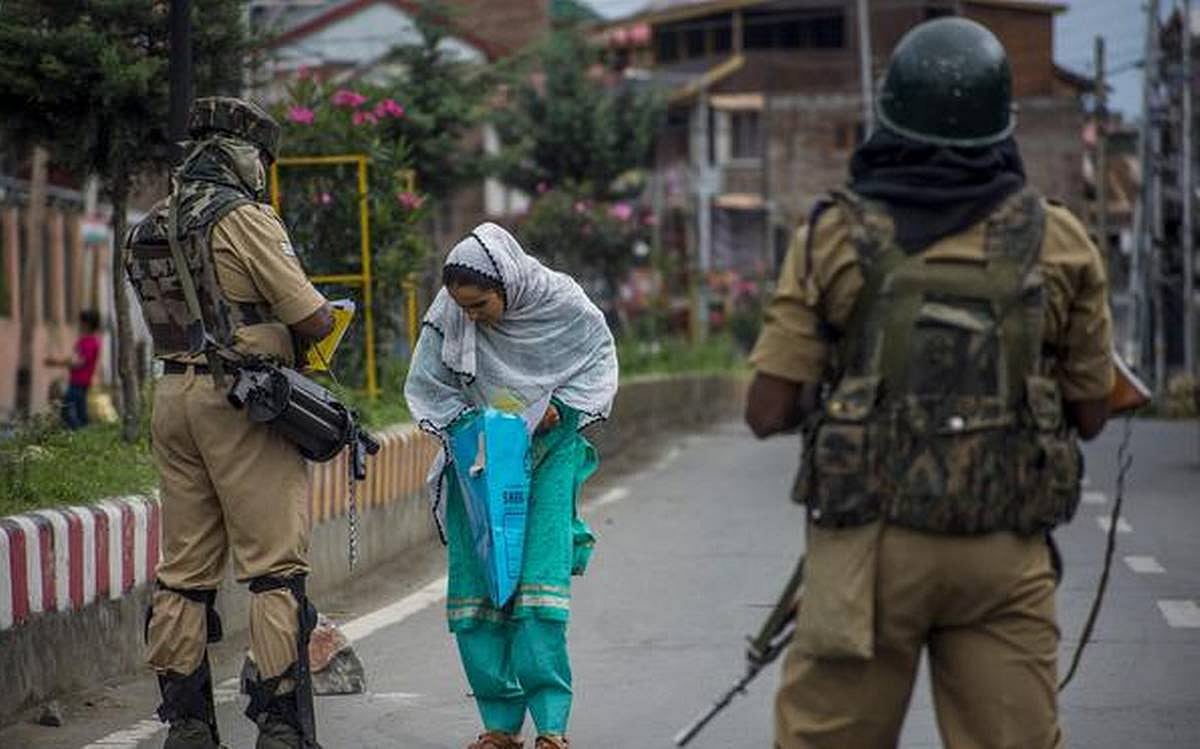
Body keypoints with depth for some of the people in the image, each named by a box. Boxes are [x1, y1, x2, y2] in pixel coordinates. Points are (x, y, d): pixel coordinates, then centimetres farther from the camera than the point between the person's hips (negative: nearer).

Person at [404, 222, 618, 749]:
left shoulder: (559, 302, -14)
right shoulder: (447, 316, -12)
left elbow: (600, 358, 4)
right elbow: (426, 385, 2)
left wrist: (561, 406, -10)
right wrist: (464, 423, -14)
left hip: (548, 452, -2)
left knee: (540, 579, -13)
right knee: (474, 589, -4)